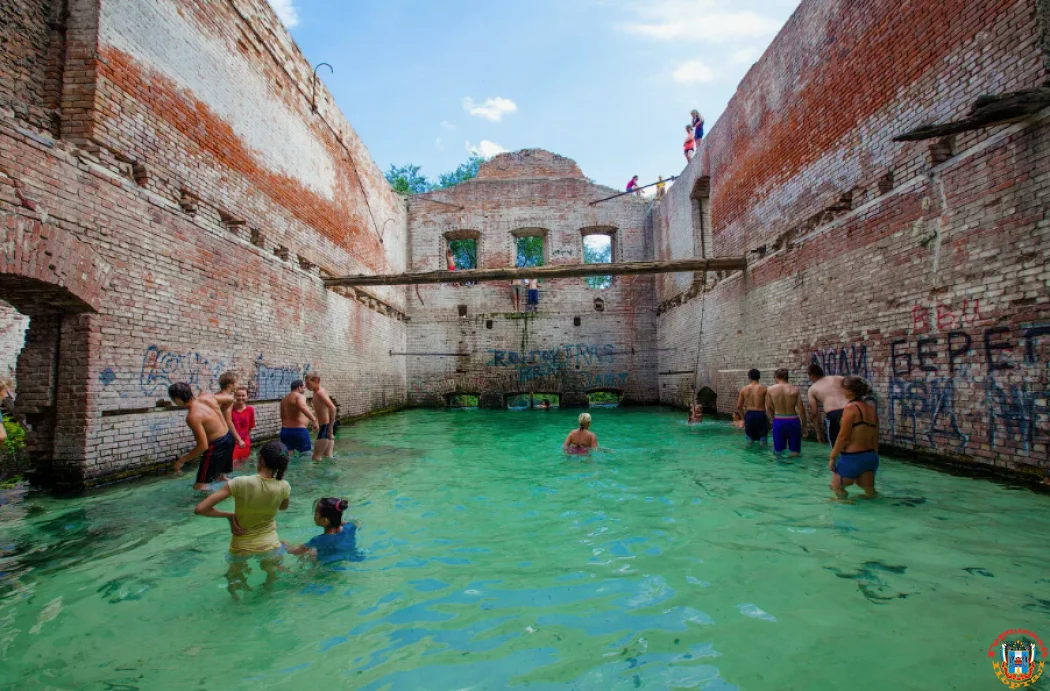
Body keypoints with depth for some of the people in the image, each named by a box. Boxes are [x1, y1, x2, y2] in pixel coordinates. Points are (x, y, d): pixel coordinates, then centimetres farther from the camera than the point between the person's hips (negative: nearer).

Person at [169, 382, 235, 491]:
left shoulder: (193, 417, -25)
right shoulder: (207, 396, -6)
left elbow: (203, 446, -24)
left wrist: (182, 460, -11)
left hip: (217, 446, -9)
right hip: (228, 438, 9)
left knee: (200, 487, 1)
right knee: (220, 475, 31)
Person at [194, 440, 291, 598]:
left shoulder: (240, 483, -23)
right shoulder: (284, 486, -16)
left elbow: (200, 509, -22)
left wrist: (229, 515, -10)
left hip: (241, 548, -1)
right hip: (270, 546, 1)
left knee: (236, 580, 30)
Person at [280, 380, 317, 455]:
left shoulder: (284, 399, 17)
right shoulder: (300, 396, -9)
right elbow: (302, 407, -32)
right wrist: (314, 419, -33)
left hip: (285, 431, 8)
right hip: (299, 431, -7)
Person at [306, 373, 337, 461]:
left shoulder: (320, 392, -18)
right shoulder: (318, 391, 11)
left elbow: (332, 408, -30)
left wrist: (330, 427, -27)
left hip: (326, 426, -10)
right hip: (328, 426, 10)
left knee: (316, 456, -4)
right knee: (328, 456, 15)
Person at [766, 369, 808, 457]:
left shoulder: (770, 389, -4)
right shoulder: (795, 389, -4)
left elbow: (769, 409, 2)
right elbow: (801, 409, -4)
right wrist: (803, 424, 8)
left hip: (778, 422, 0)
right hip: (793, 421, 0)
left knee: (778, 451, 13)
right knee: (795, 451, 12)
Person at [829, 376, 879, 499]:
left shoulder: (851, 407, -14)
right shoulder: (872, 408, 6)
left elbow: (843, 437, -15)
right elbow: (875, 437, 13)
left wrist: (832, 457, -7)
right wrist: (874, 456, 23)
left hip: (852, 457, -7)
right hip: (871, 456, 7)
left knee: (836, 486, 9)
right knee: (869, 491, 21)